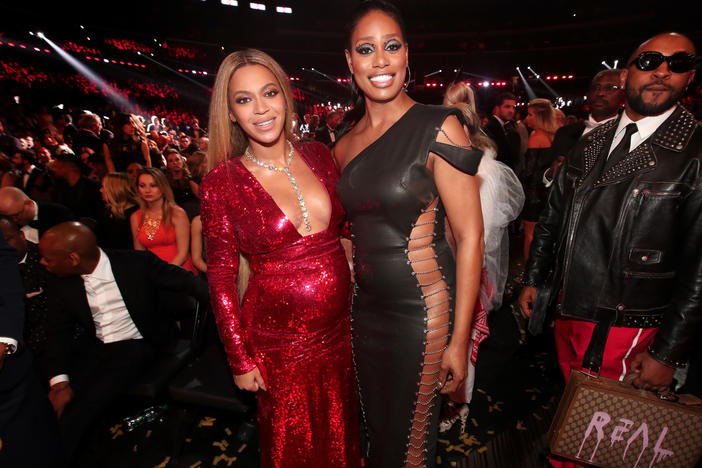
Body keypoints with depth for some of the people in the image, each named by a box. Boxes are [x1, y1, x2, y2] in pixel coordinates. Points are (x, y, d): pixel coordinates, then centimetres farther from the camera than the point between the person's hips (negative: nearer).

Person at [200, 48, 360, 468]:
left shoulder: (318, 155, -2)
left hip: (340, 330, 4)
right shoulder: (222, 182, -12)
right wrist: (240, 359, -5)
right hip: (279, 343, -3)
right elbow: (221, 278, -8)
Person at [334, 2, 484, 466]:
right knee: (376, 428, 25)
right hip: (367, 306, 5)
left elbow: (471, 236, -14)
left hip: (421, 308, -5)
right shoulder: (346, 145, 4)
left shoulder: (438, 127, -13)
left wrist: (459, 339, -13)